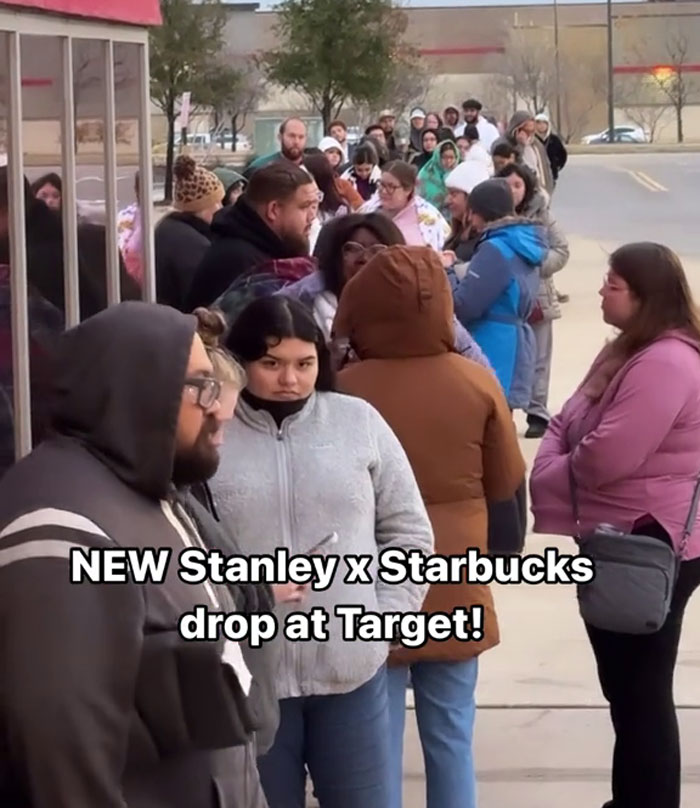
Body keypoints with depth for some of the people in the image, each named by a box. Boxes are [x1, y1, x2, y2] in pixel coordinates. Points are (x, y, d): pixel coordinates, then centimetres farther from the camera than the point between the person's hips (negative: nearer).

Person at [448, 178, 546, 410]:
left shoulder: (496, 250, -16)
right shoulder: (523, 247, 14)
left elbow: (463, 305, -19)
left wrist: (445, 271, -4)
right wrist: (454, 270, 11)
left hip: (493, 355, -10)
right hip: (510, 352, 10)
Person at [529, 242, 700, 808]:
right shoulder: (629, 351, 13)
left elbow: (604, 458, -27)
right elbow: (566, 424, 15)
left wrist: (553, 476, -6)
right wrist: (550, 473, -6)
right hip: (620, 545, 11)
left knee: (642, 693, -1)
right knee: (626, 687, 20)